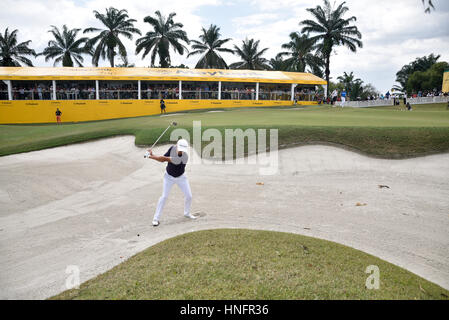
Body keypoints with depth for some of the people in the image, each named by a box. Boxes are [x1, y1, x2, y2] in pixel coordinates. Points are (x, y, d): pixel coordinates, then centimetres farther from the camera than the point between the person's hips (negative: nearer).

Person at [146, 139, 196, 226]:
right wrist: (153, 156, -28)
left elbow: (166, 159, -36)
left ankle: (187, 213, 30)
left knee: (189, 196, 2)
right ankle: (156, 218, 1)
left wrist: (152, 156, -33)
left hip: (181, 177, -1)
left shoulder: (184, 157, -34)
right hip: (169, 176, 1)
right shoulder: (173, 148, -18)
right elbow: (162, 159, -10)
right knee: (164, 196, -8)